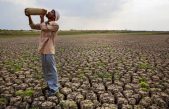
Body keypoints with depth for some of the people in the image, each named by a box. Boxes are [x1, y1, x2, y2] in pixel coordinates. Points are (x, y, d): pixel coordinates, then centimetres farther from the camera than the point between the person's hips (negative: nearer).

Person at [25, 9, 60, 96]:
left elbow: (44, 28, -21)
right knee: (46, 70, 15)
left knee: (52, 70, -1)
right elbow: (33, 26, 22)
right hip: (43, 50, 8)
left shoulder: (55, 25, -8)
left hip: (49, 51, -8)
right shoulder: (45, 23, 17)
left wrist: (42, 19, -6)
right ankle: (50, 85, 28)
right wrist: (29, 16, 10)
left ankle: (54, 88, 10)